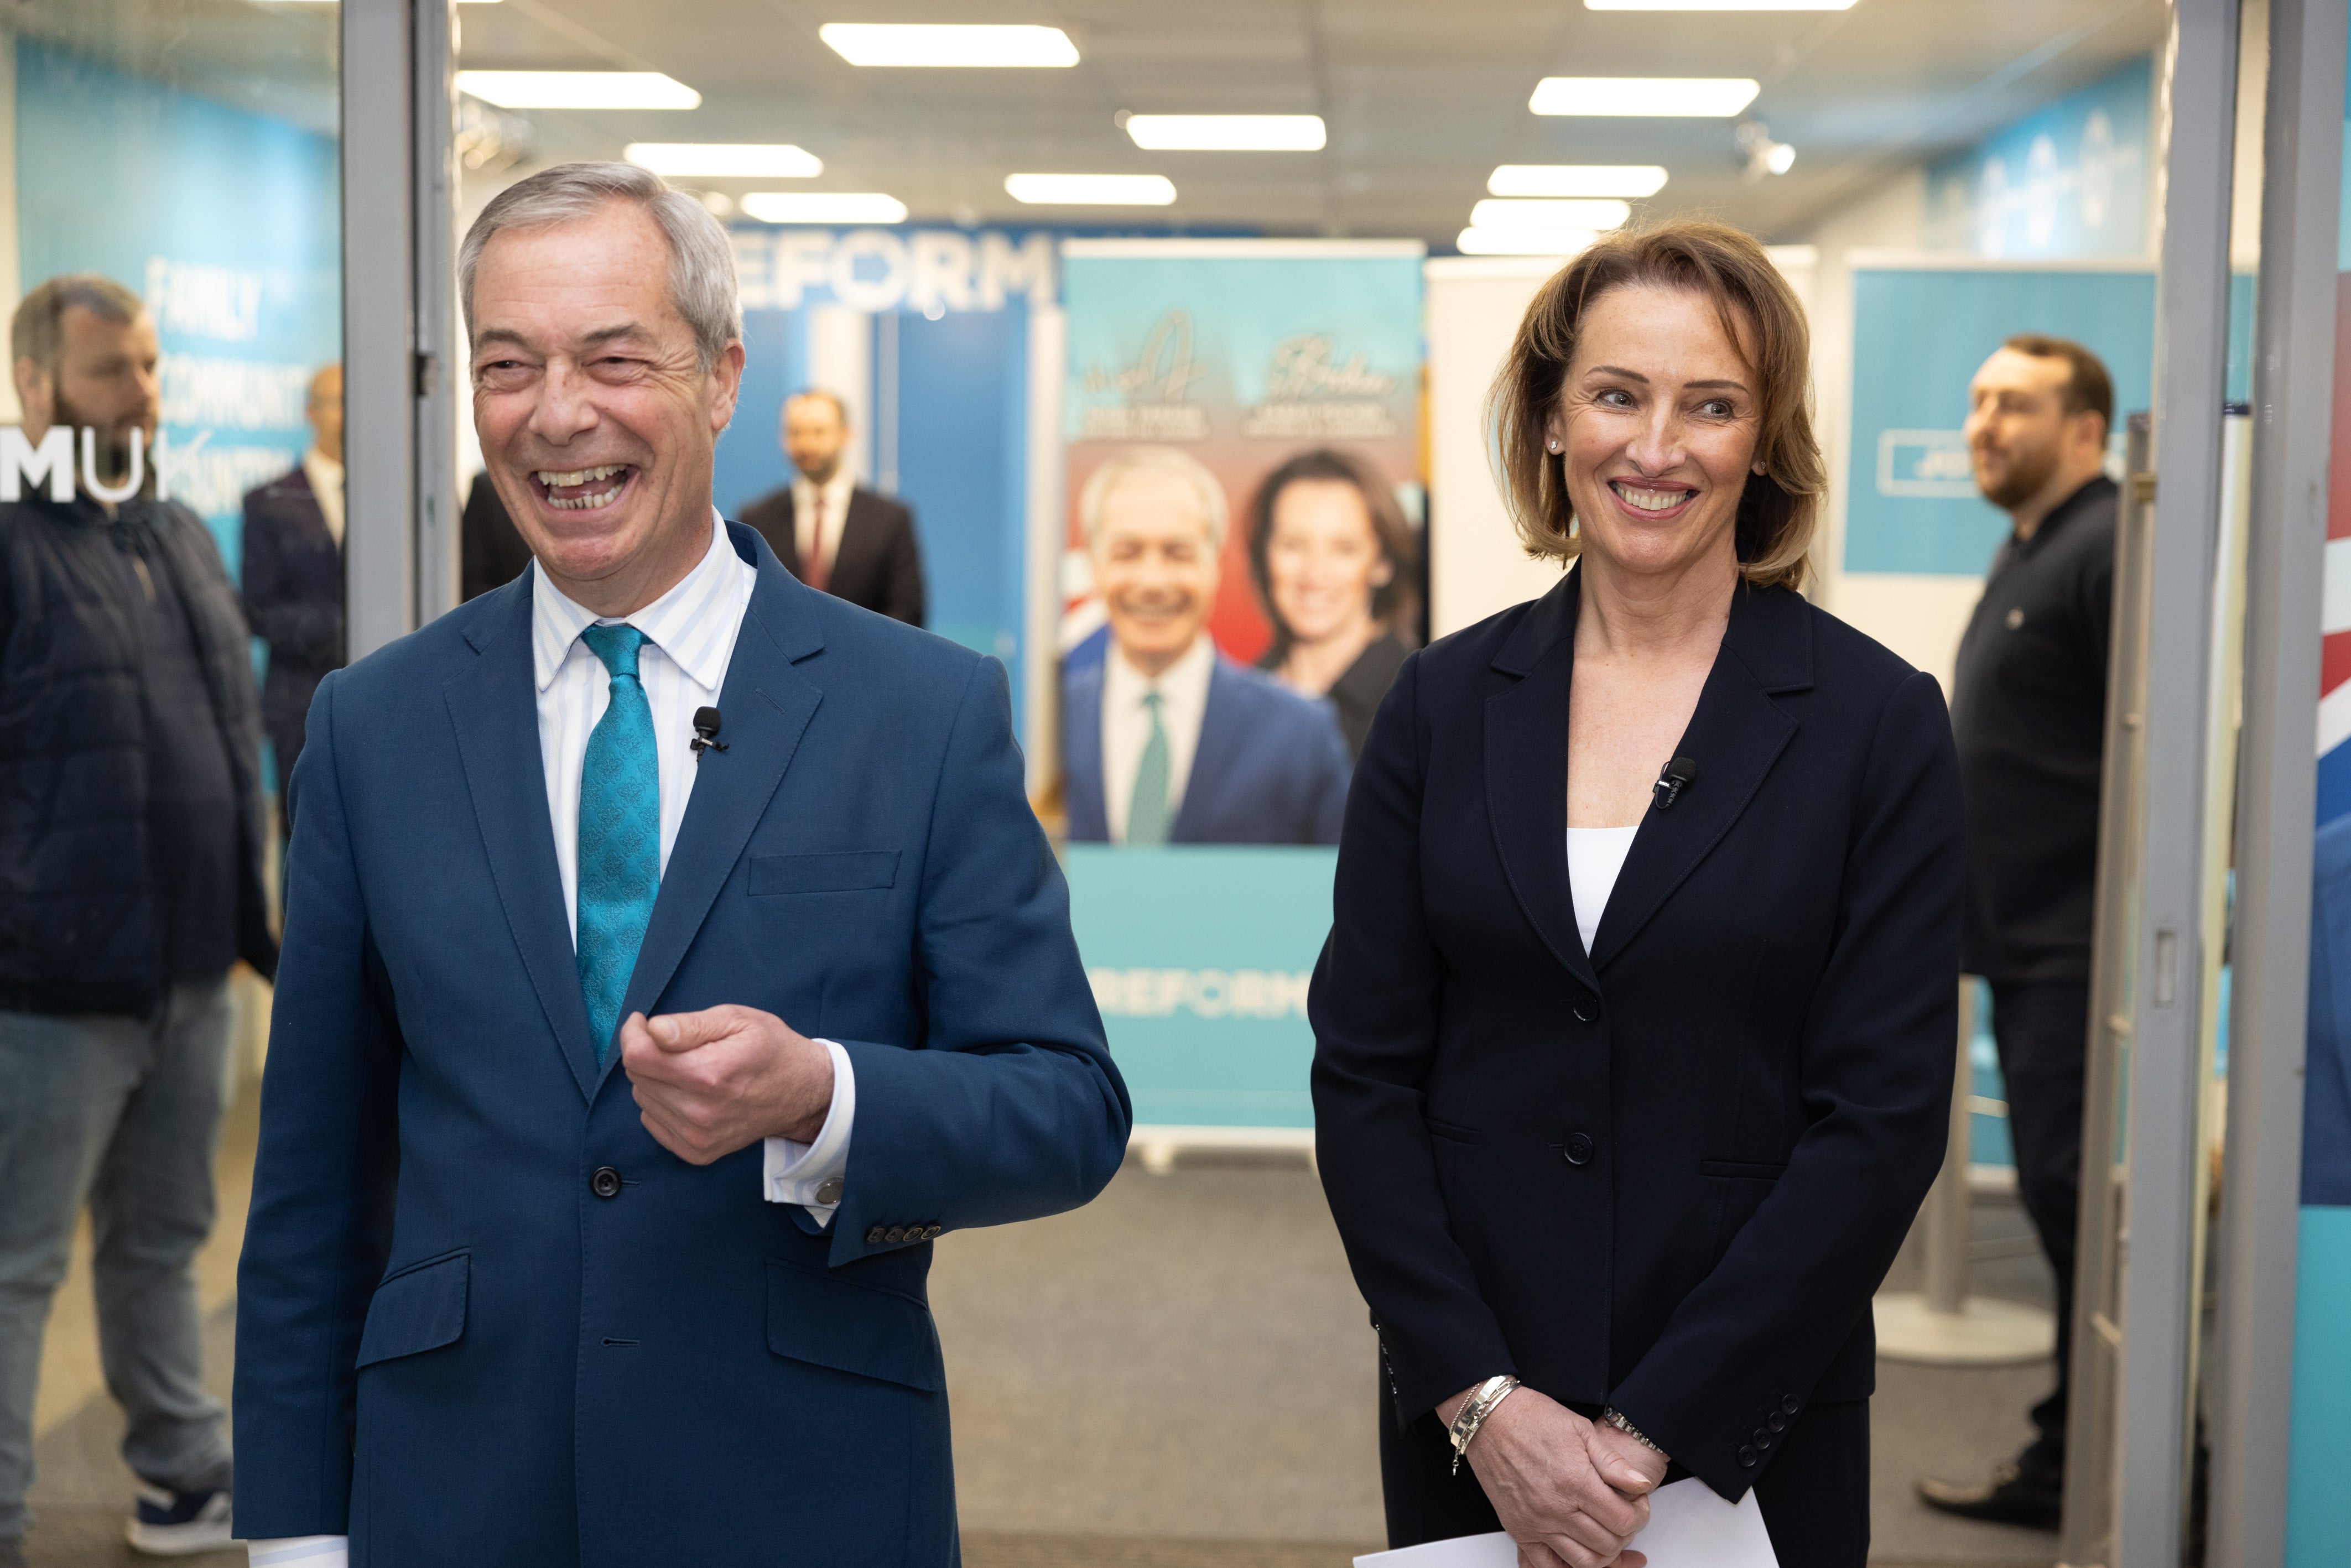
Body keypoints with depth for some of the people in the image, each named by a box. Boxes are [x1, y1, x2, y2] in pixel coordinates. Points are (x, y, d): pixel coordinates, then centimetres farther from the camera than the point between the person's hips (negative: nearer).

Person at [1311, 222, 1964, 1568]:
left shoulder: (1881, 723, -6)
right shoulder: (1446, 701, 1)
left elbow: (1885, 1118, -9)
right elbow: (1363, 1070, 0)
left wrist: (1650, 1433, -12)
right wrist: (1482, 1397, -10)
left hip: (1748, 1425, -2)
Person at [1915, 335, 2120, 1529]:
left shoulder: (2108, 550, -14)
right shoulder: (2028, 553, 18)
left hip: (2080, 950, -10)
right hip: (2030, 943, 10)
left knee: (2077, 1200, -8)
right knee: (2062, 1204, 15)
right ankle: (2068, 1461, 24)